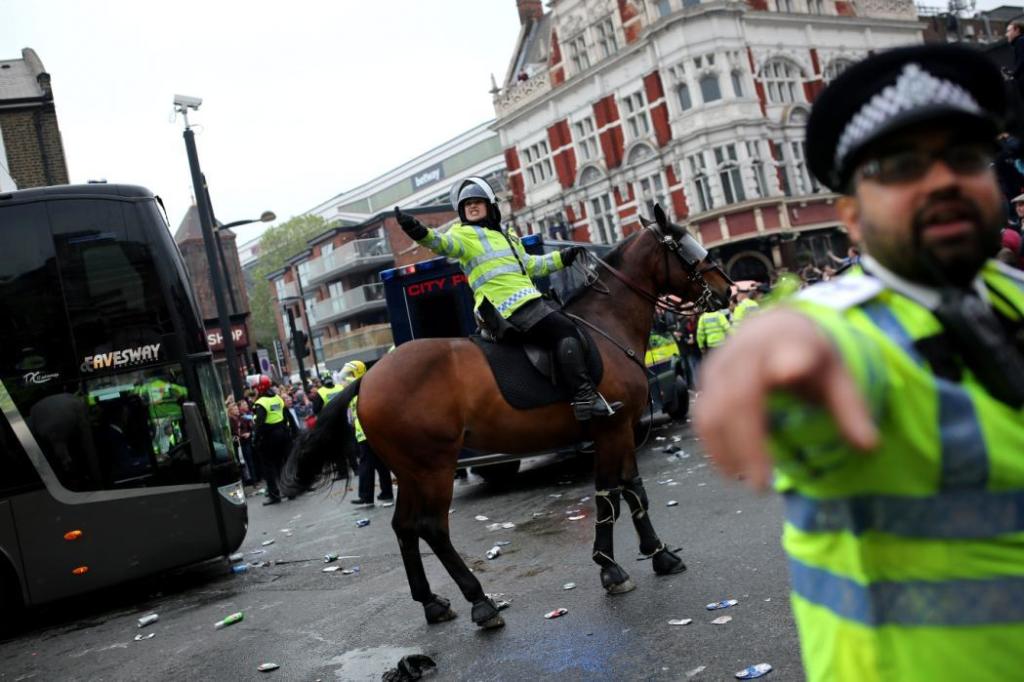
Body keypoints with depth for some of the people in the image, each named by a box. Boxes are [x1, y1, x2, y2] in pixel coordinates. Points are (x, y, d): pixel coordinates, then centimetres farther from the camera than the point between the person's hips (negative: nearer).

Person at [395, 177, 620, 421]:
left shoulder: (507, 236, 29)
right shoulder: (464, 234, 4)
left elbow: (531, 265, 37)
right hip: (512, 308, -9)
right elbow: (445, 243, -19)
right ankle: (585, 396, -24)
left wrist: (562, 257, 35)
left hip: (528, 301, 9)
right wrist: (421, 233, -39)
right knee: (566, 331, -17)